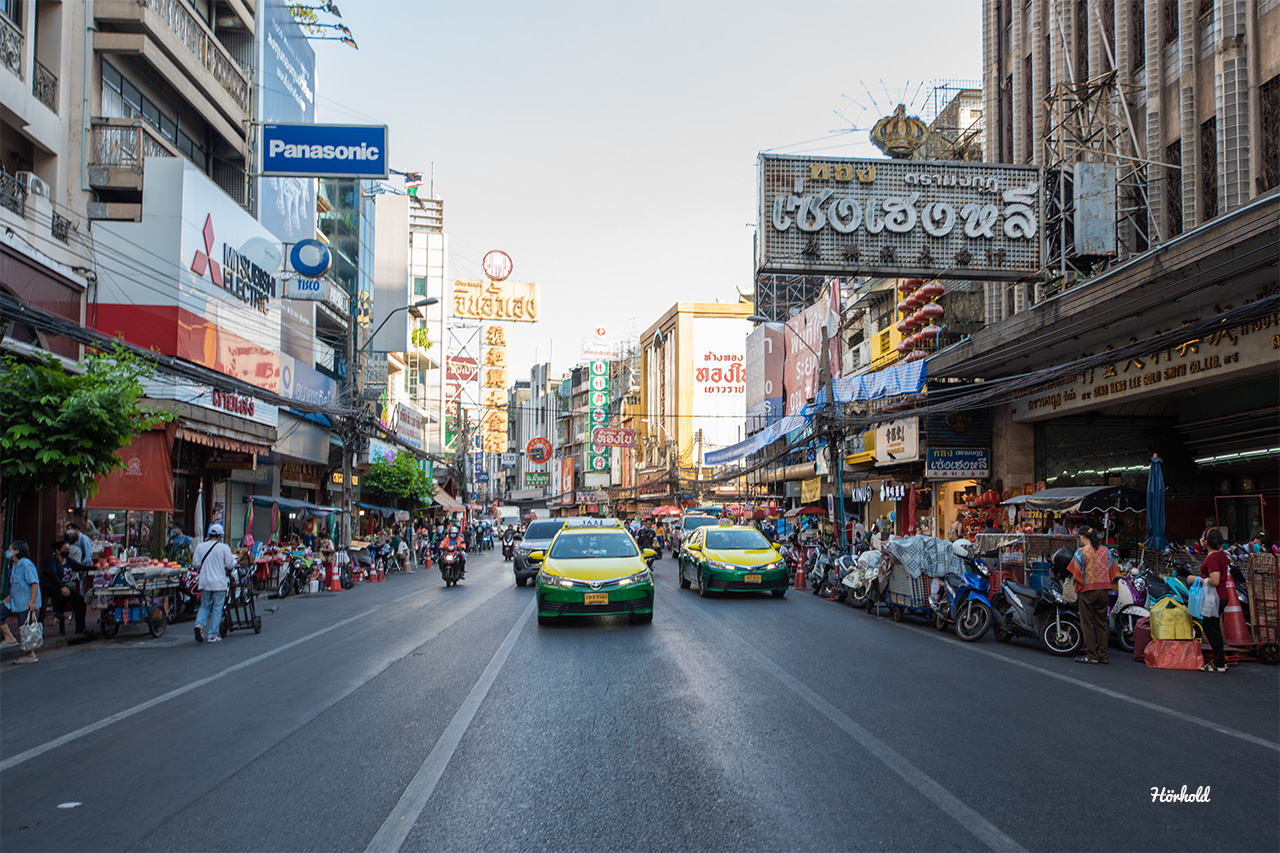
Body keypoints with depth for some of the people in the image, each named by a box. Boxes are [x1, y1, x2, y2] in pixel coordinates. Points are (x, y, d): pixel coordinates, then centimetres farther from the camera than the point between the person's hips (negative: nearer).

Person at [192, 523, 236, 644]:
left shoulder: (200, 547, 1)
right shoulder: (224, 548, -6)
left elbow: (196, 564, 2)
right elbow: (230, 565, -4)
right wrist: (235, 560, 17)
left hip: (204, 583, 3)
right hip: (219, 583, -3)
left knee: (204, 606, 17)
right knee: (217, 609, 4)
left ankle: (199, 624, -10)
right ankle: (213, 635, 5)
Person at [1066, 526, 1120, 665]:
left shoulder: (1081, 552, -10)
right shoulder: (1105, 551, 6)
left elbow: (1076, 572, -10)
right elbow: (1112, 571, 10)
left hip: (1087, 590, -5)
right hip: (1103, 590, 5)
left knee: (1087, 624, 1)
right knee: (1101, 623, 11)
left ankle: (1092, 656, 1)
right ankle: (1103, 655, 11)